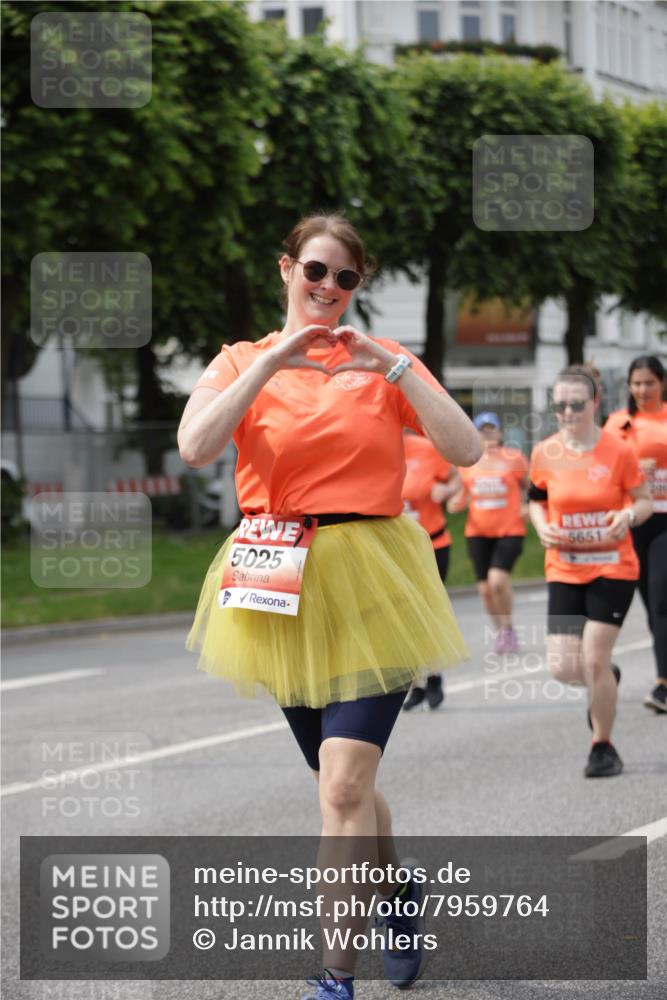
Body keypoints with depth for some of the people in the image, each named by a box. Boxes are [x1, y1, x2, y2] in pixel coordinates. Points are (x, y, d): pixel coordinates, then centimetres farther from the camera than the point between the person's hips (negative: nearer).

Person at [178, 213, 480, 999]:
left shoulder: (384, 362, 6)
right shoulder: (243, 361, 8)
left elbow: (463, 449, -7)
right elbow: (195, 446, -12)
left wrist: (393, 368, -15)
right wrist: (272, 362, -16)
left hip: (369, 588, -2)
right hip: (283, 591, 2)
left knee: (345, 785, -14)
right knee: (343, 780, 15)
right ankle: (397, 890, 44)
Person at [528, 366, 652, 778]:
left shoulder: (619, 452, -10)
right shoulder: (545, 454, -1)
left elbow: (645, 500, 0)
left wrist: (628, 516, -22)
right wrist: (543, 527, -6)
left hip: (613, 569, -3)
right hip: (564, 570, 3)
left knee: (594, 659, -10)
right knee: (563, 666, -6)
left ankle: (603, 747, 10)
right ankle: (606, 682, 31)